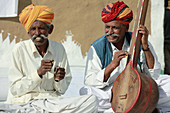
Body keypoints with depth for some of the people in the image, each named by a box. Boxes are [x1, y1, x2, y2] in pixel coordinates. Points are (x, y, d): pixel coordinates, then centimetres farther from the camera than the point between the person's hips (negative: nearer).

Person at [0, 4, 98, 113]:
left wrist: (58, 80, -11)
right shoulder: (19, 50, -1)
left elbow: (62, 89, 12)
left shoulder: (59, 48, 8)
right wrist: (38, 73, -16)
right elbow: (15, 90, -5)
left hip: (52, 101, 4)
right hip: (24, 102, -4)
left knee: (92, 100, -21)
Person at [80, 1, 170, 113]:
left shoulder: (138, 42, 0)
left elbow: (154, 75, -6)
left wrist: (145, 46, -16)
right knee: (85, 91, -31)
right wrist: (113, 65, -24)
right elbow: (89, 82, -12)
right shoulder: (97, 48, -4)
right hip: (110, 94, -1)